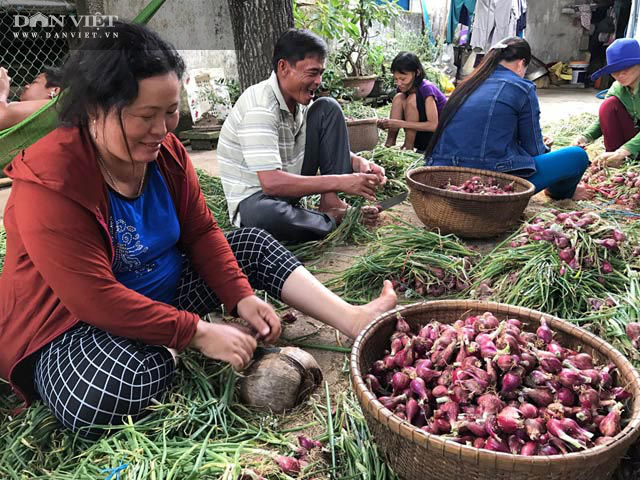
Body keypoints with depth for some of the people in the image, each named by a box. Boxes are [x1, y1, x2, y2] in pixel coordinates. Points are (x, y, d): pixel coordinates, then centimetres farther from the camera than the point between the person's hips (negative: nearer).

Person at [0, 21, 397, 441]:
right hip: (72, 323, -6)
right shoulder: (49, 184, -27)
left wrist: (243, 298, -13)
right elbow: (98, 300, -30)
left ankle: (355, 320, -9)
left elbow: (201, 232, -1)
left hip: (164, 292, 7)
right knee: (113, 389, -40)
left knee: (253, 243, -1)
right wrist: (199, 333, -29)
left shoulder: (166, 152, -6)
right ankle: (168, 357, -6)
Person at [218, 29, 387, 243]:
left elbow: (332, 146, 10)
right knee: (266, 216, -45)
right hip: (257, 198, -7)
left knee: (328, 108, -2)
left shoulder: (300, 100, -1)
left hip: (290, 184, 7)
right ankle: (333, 219, -13)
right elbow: (271, 183, -34)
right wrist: (340, 182, -33)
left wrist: (358, 162, -13)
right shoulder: (259, 108, -26)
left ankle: (330, 201, -11)